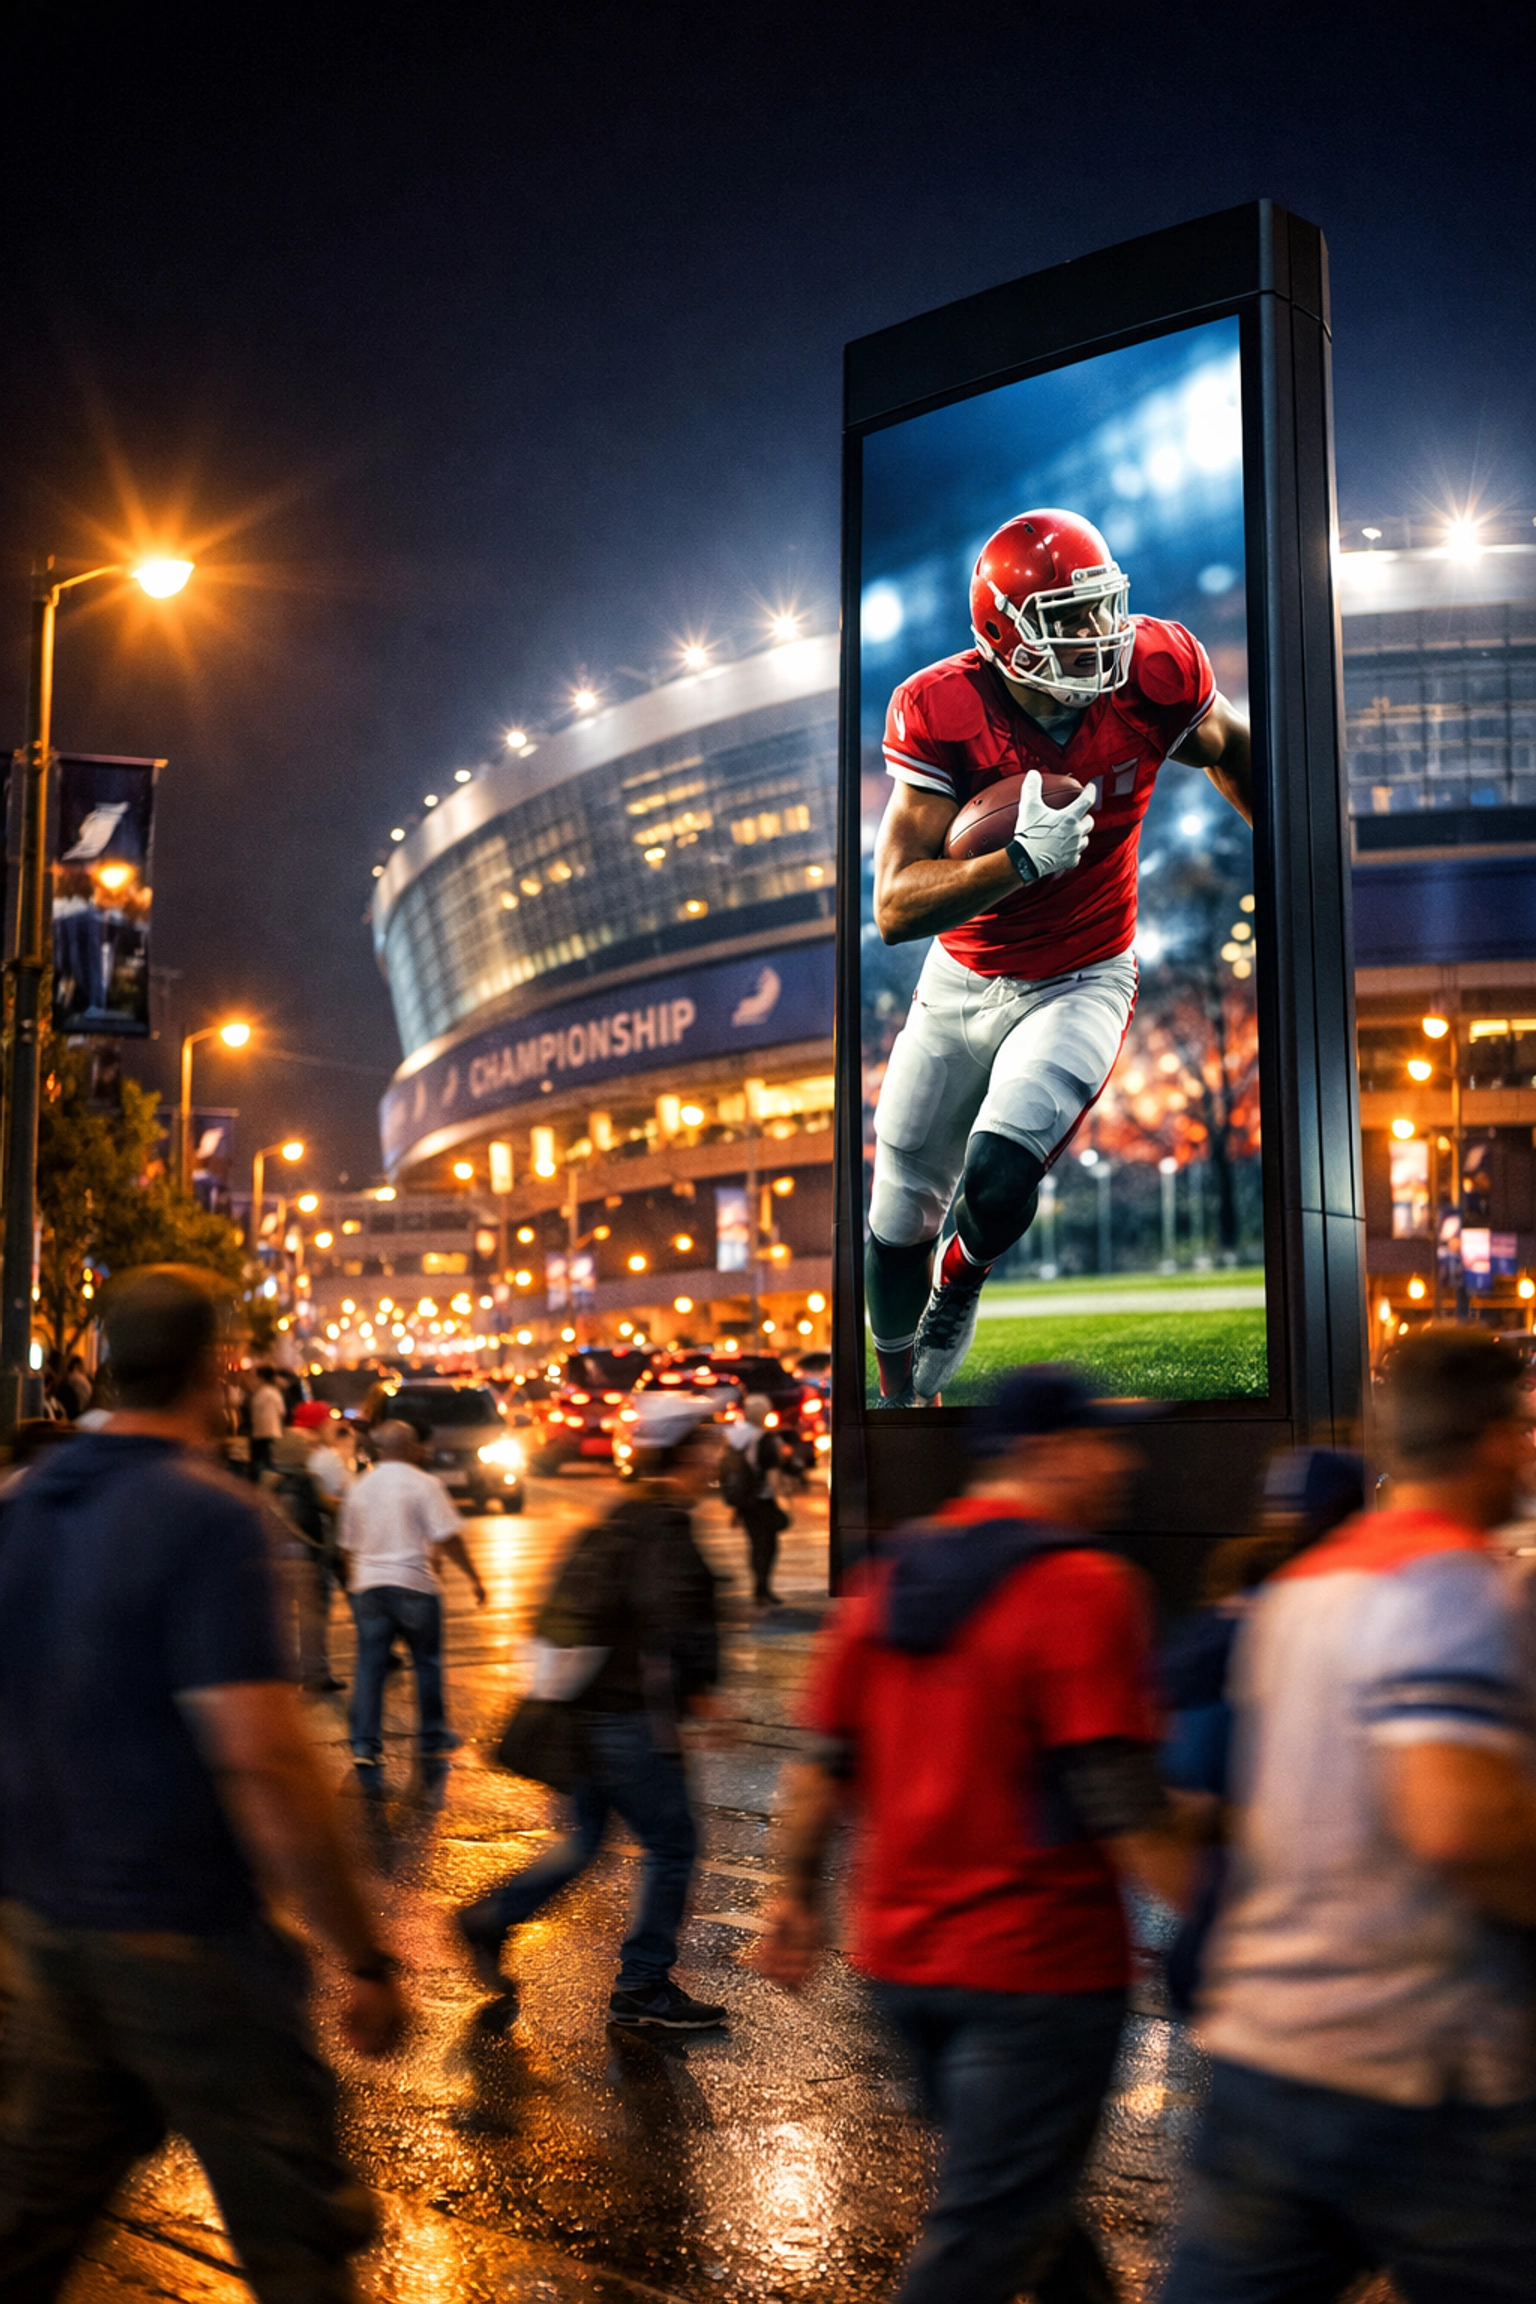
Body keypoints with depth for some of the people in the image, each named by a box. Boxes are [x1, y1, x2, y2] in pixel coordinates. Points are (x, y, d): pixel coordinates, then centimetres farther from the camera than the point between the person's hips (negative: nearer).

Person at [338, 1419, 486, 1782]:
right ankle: (433, 1738, 22)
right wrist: (474, 1577, -3)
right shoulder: (422, 1484, -6)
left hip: (367, 1585, 4)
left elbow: (348, 1546, 17)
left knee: (369, 1667, 3)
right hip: (413, 1583, -4)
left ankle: (364, 1745, -8)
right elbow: (447, 1539, -11)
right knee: (427, 1662, 12)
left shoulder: (359, 1489, 10)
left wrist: (354, 1589, 27)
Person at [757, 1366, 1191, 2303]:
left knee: (1020, 2192, 24)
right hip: (1039, 1962, -7)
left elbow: (823, 1762, 10)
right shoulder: (1082, 1585, -16)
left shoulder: (889, 1577, 6)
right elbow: (1121, 1804, -21)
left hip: (901, 1953, 8)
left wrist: (800, 1896, 19)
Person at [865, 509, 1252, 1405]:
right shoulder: (943, 713, -22)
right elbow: (895, 907, -25)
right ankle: (901, 1390, 41)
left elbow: (1230, 749, 7)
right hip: (961, 985, 1)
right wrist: (1021, 861, -39)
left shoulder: (1155, 675, -18)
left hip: (1083, 984, -1)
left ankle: (960, 1289, 14)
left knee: (999, 1180, -24)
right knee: (901, 1217, 12)